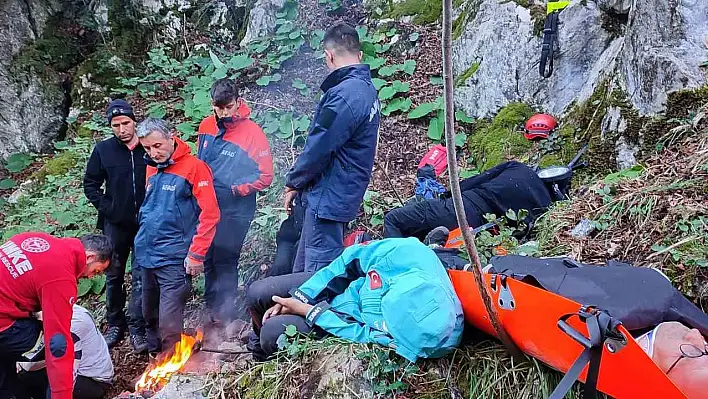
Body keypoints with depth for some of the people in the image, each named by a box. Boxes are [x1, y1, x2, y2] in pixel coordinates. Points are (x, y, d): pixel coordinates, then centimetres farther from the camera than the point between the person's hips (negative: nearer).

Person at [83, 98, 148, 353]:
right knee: (114, 275, 13)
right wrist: (106, 207, -4)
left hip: (145, 224, -2)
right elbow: (90, 184, 6)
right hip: (116, 224, 2)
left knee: (141, 276, 1)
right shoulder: (103, 150, -1)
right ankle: (115, 324, 28)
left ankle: (137, 328, 10)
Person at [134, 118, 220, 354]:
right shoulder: (151, 169, 11)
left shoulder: (194, 168, -11)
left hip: (174, 260, -7)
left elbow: (209, 215, -15)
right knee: (150, 317, 20)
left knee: (169, 324, -7)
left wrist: (196, 256, -16)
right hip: (147, 257, 7)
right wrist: (142, 243, 16)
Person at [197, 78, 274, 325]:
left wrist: (236, 190, -17)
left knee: (225, 261, -1)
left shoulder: (252, 132, -14)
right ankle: (212, 310, 28)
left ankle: (224, 316, 12)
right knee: (208, 260, 14)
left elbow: (266, 176, -13)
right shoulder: (206, 126, 4)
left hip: (235, 211, -6)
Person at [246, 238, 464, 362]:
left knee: (273, 332, -14)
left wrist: (309, 311, -20)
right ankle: (258, 346, 42)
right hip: (338, 286, 3)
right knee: (257, 293, 4)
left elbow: (366, 336, -23)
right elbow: (351, 259, -16)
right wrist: (298, 297, -13)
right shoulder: (407, 252, -36)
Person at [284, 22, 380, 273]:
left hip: (327, 198, -10)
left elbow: (318, 148, -21)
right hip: (344, 196, 10)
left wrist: (293, 183, -3)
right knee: (303, 271, 20)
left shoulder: (343, 95, -21)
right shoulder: (368, 90, 11)